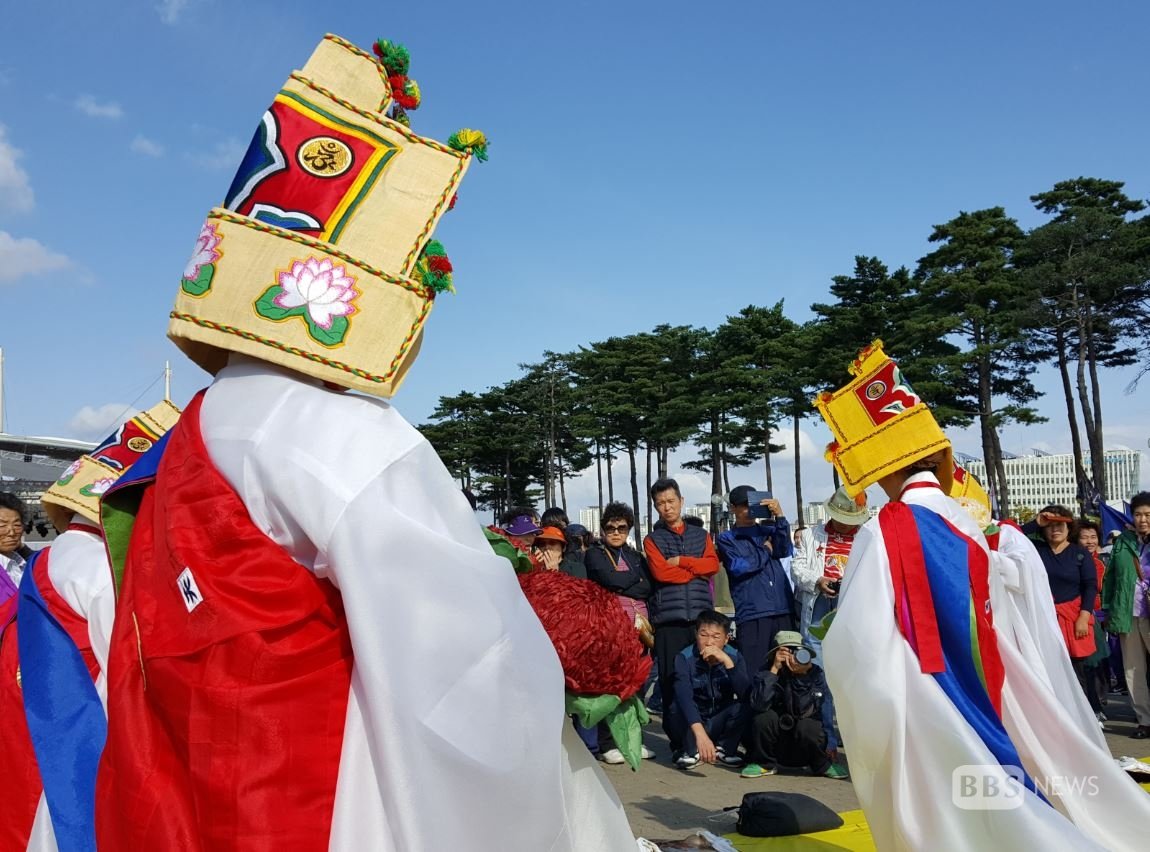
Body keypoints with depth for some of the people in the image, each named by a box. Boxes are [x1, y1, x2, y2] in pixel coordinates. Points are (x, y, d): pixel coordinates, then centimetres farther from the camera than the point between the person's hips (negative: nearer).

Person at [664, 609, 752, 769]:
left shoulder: (735, 657, -12)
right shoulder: (684, 658, -21)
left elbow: (747, 695, -27)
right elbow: (684, 697, -38)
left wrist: (727, 661, -37)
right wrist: (700, 734, -53)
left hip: (719, 724, 2)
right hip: (690, 725, -2)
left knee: (745, 707, -26)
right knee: (678, 708, -33)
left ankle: (724, 750, 0)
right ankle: (691, 751, -5)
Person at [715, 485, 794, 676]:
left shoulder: (768, 530, 19)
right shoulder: (726, 538, 10)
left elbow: (784, 551, -1)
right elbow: (738, 567, -7)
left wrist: (779, 516, -10)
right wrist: (765, 550, 4)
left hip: (783, 609, 3)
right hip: (752, 613, -3)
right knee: (753, 671, -5)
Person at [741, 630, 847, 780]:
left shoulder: (815, 675, -12)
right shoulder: (766, 672, -11)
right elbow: (759, 705, -30)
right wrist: (774, 669, -31)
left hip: (804, 750, 0)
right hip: (776, 748, 0)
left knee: (806, 727, -32)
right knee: (764, 717, -28)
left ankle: (822, 765, 0)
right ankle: (764, 763, -1)